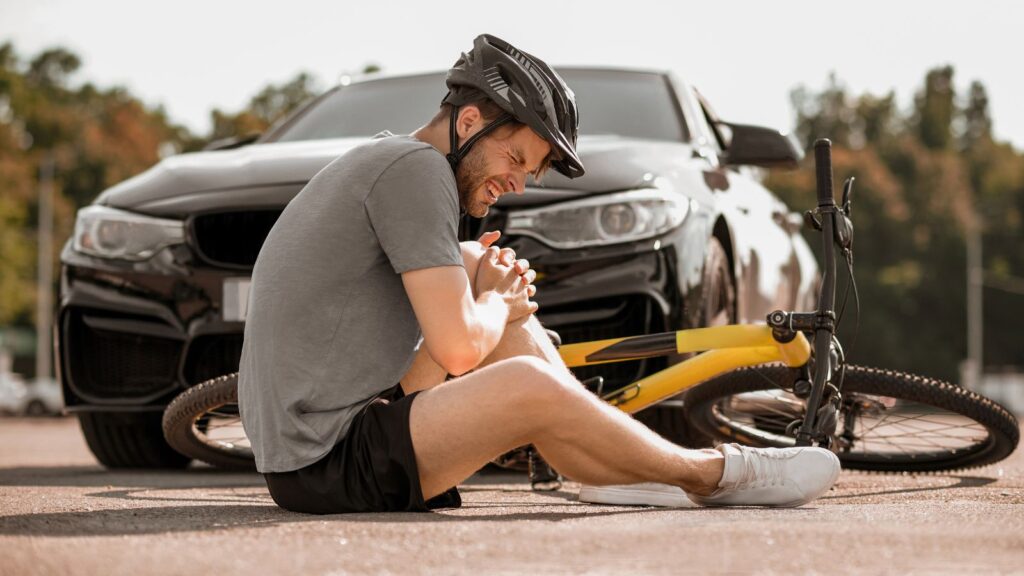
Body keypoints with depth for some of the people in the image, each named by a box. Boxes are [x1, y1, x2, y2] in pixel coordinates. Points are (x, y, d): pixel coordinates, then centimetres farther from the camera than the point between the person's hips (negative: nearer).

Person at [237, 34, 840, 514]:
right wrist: (496, 303, 0)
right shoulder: (415, 167, -13)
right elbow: (458, 347, -21)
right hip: (327, 467, -10)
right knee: (529, 385, -22)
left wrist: (490, 293, 5)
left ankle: (634, 462, 10)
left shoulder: (378, 161, 17)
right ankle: (709, 474, -2)